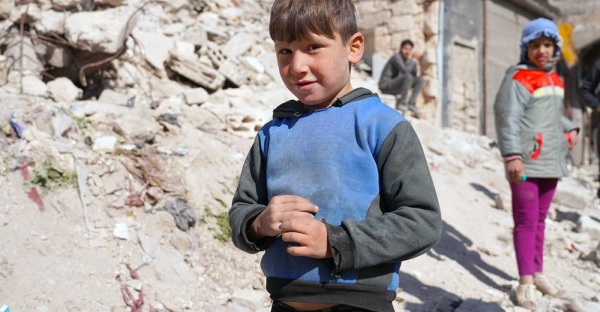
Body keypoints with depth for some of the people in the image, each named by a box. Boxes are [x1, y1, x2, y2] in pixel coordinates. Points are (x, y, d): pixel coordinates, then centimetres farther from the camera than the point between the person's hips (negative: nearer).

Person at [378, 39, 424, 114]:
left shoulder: (408, 61, 10)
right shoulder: (396, 57, -15)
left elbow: (414, 75, 5)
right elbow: (405, 71, -28)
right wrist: (413, 60, -16)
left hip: (396, 88, 9)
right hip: (386, 86, -8)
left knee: (420, 79, 0)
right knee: (408, 77, -31)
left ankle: (411, 103, -10)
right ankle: (401, 103, -22)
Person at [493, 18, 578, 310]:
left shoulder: (554, 79, 14)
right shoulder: (518, 79, -10)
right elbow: (507, 118, -18)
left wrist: (570, 128, 9)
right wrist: (512, 155, -26)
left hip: (550, 161, 7)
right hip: (526, 162, -7)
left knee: (539, 219, 14)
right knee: (526, 220, -4)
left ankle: (537, 272, 24)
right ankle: (526, 282, 0)